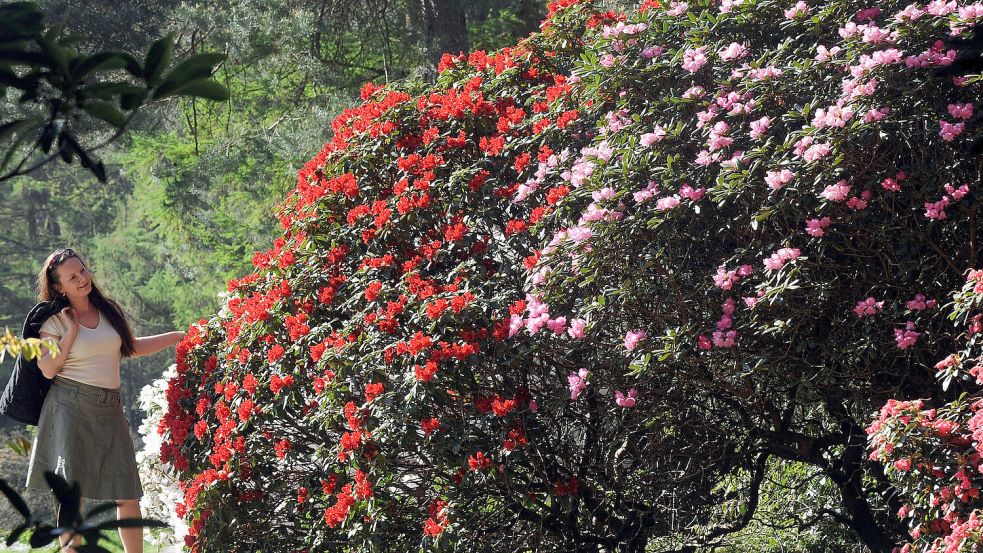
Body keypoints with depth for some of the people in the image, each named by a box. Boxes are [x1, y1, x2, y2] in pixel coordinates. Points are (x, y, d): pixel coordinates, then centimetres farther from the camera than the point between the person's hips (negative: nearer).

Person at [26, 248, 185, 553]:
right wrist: (71, 331, -10)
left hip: (109, 411, 4)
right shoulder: (55, 321, -1)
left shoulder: (109, 311, 13)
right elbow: (48, 369, -9)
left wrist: (178, 337, 26)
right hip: (71, 409, -4)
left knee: (128, 495, 0)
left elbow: (132, 347, 27)